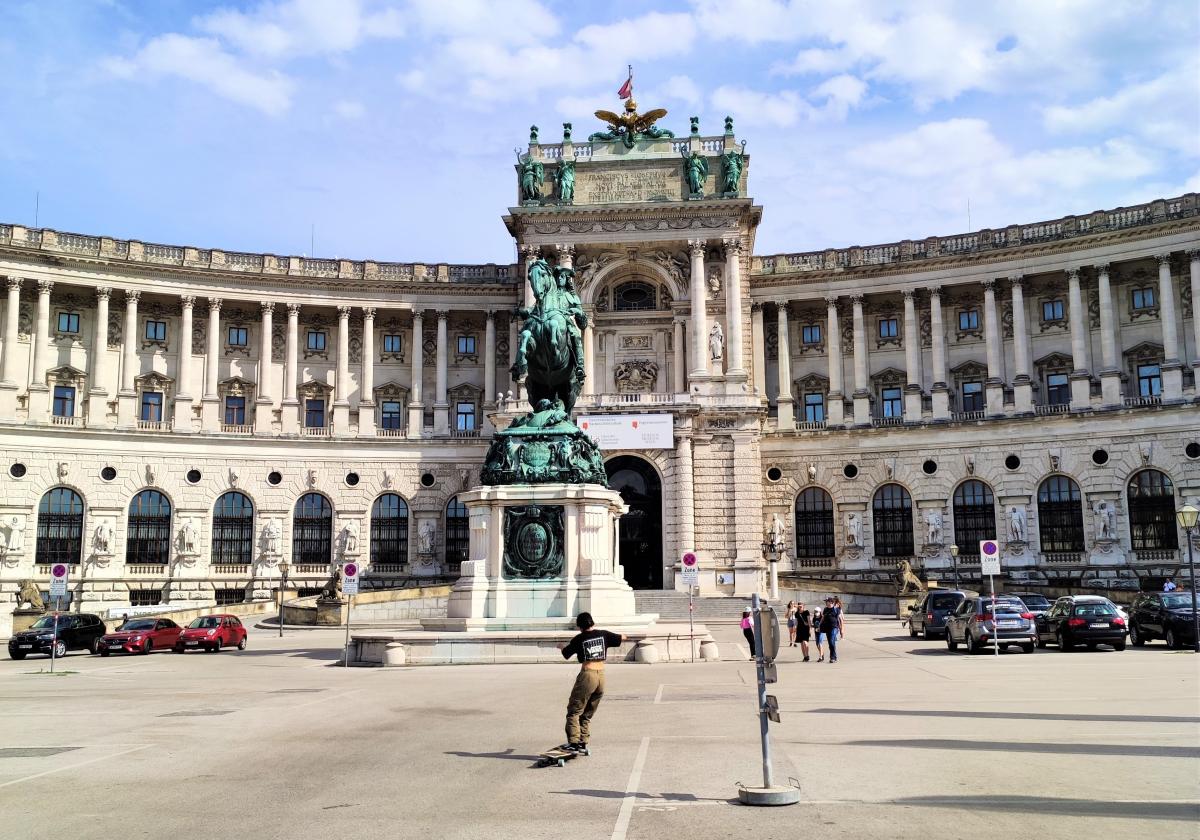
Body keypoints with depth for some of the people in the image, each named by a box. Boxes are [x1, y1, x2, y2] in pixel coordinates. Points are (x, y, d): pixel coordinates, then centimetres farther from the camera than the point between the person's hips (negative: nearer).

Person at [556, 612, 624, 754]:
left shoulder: (579, 638, 0)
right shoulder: (603, 634, 7)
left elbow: (566, 655, 14)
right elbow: (622, 638, 20)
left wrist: (562, 647, 36)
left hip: (587, 675, -5)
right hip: (601, 676, 5)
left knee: (574, 711, 2)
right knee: (587, 714, 16)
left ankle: (573, 742, -8)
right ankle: (583, 744, 13)